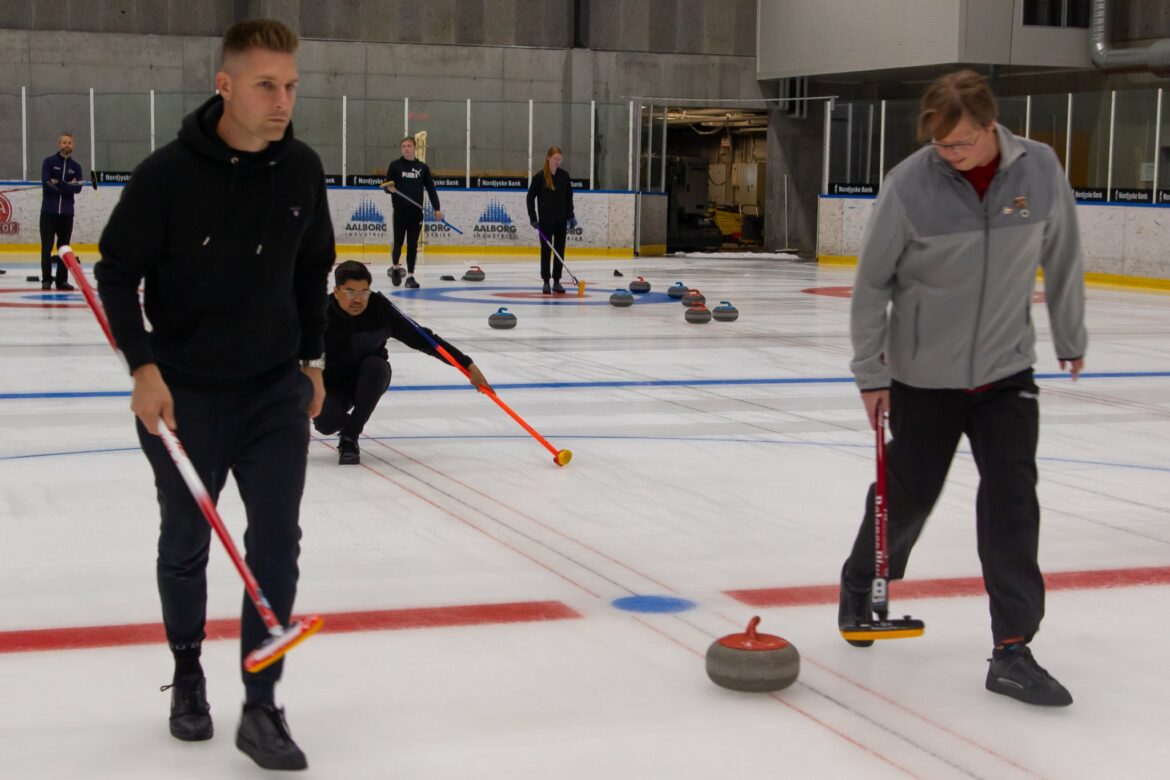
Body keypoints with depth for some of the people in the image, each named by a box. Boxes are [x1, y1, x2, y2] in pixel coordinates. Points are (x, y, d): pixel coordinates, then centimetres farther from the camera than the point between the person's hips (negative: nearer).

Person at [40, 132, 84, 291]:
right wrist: (68, 187, -11)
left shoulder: (75, 167, 10)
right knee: (47, 247, -2)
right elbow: (46, 184, -12)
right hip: (49, 211, -3)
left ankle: (62, 280, 9)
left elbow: (78, 188, -4)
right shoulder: (49, 162, 1)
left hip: (67, 212, 3)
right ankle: (46, 280, 2)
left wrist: (59, 183, -14)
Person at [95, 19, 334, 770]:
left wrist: (311, 358, 13)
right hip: (185, 392, -2)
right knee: (186, 544, 13)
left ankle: (261, 707, 5)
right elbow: (116, 271, -9)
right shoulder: (168, 173, -17)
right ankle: (188, 676, 36)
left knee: (277, 542, -3)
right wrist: (144, 366, -19)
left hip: (276, 389, 3)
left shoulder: (303, 168, -4)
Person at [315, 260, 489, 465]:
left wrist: (468, 365, -24)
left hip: (369, 380, 1)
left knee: (375, 365, -32)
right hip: (332, 386, -1)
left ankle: (350, 437, -17)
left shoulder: (380, 308, -21)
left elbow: (421, 339, -19)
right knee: (326, 422, -29)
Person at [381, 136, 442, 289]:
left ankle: (410, 276, 6)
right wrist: (389, 188, -20)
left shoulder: (422, 167, 9)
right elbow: (386, 185, 4)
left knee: (413, 245, 2)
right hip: (400, 212, -1)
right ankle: (395, 267, 29)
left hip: (416, 212, 1)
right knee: (398, 243, 3)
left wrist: (436, 208, 1)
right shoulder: (395, 165, 3)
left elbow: (430, 189, 9)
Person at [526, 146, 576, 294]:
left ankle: (557, 282, 12)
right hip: (546, 220, -3)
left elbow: (569, 197, 10)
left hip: (561, 219, 4)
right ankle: (546, 282, 7)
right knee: (546, 250, 1)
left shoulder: (564, 175, 2)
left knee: (560, 250, 5)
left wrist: (571, 216, 5)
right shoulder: (540, 176, -9)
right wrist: (533, 218, -8)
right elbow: (530, 197, -5)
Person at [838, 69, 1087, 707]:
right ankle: (860, 585, 41)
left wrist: (1071, 337, 15)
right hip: (924, 377, -1)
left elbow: (1061, 257, 6)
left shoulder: (1040, 168, -9)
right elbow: (872, 282, -7)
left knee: (1012, 500, -7)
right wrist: (870, 373, -6)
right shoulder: (909, 183, -16)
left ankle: (1012, 651, -4)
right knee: (907, 495, 12)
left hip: (1007, 372, 2)